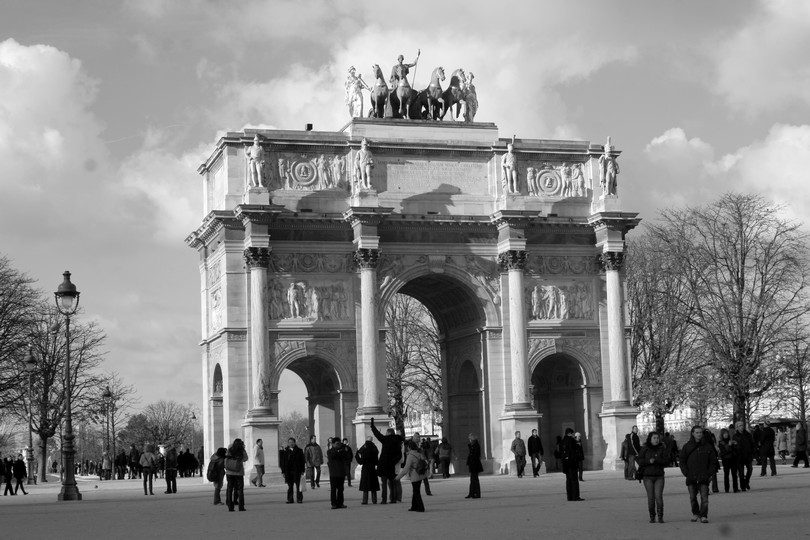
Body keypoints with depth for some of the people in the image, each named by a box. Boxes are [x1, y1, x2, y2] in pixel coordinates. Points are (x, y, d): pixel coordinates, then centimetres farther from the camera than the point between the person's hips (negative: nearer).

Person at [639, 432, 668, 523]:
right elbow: (640, 461, -1)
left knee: (658, 496, -10)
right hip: (648, 476, 0)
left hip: (659, 476, 0)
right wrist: (648, 461, -18)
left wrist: (655, 460, -18)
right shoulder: (644, 449, 4)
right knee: (650, 497, 0)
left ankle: (660, 516, -4)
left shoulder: (662, 449, 3)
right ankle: (652, 516, 9)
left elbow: (666, 461, -6)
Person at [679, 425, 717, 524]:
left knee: (704, 497, -9)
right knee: (692, 497, 8)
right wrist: (686, 473, -2)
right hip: (691, 477, 1)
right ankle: (695, 513, 26)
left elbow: (713, 460, 9)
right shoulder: (687, 446, 5)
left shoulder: (707, 446, 5)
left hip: (704, 477, -1)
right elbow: (682, 461, 8)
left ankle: (703, 516, -7)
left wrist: (710, 474, 1)